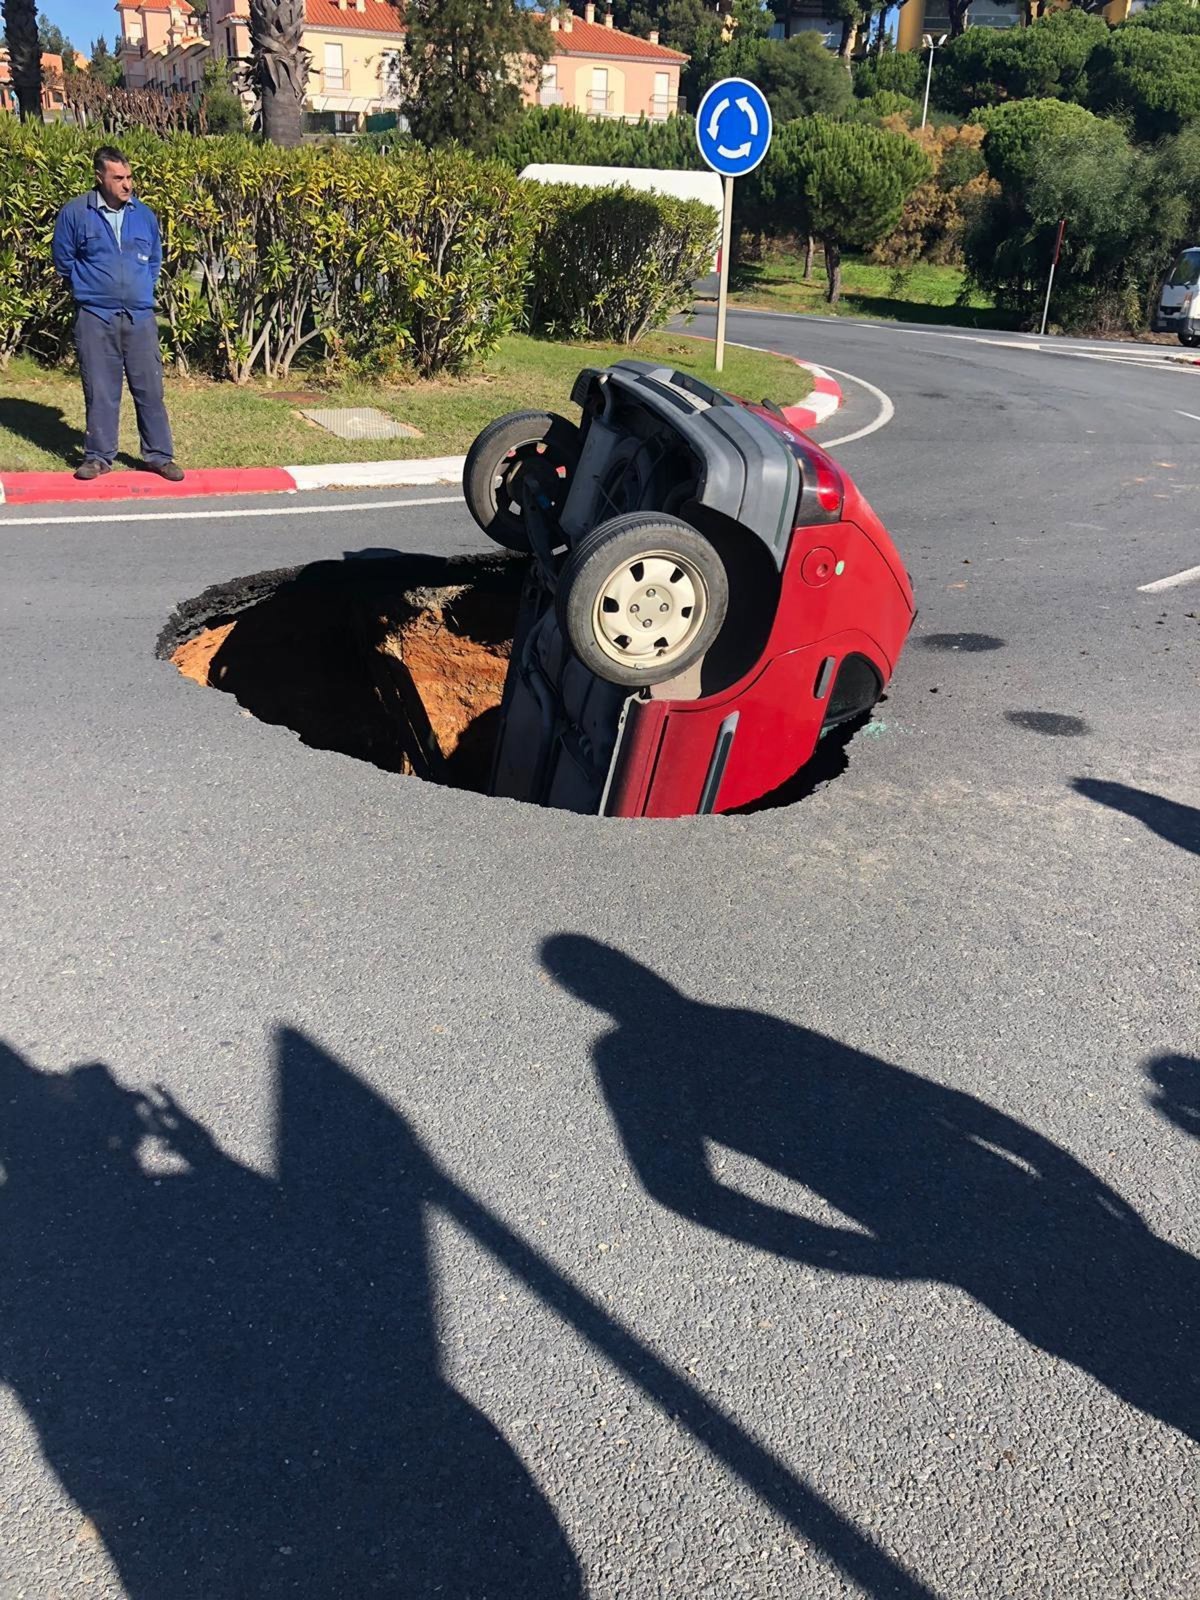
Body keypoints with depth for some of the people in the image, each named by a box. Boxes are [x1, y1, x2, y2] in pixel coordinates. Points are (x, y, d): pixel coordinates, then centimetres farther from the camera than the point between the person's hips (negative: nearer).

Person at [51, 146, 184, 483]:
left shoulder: (144, 215, 7)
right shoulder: (74, 213, -2)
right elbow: (64, 262, 8)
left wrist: (140, 289, 13)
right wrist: (92, 288, 11)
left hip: (140, 316, 2)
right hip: (95, 317, -2)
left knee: (150, 387, 2)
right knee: (100, 391, 2)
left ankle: (159, 455, 11)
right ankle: (99, 457, 12)